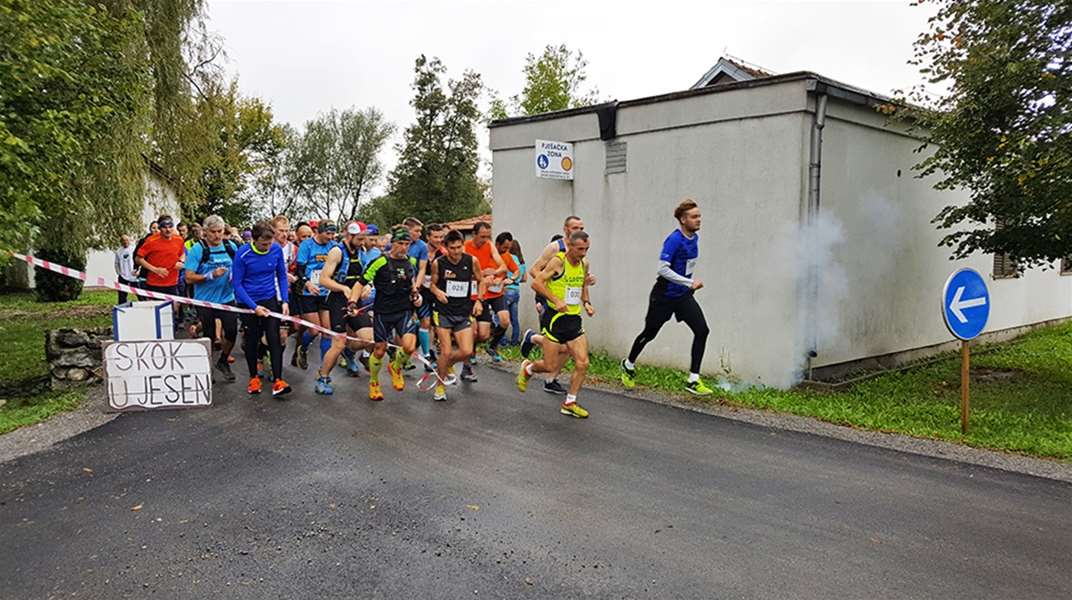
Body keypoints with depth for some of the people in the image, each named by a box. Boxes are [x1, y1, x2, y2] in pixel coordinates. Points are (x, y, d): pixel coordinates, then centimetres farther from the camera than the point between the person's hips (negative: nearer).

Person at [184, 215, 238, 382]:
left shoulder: (231, 246, 0)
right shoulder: (197, 249, -10)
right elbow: (189, 277, -12)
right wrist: (211, 275, -24)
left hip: (227, 298, 3)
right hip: (205, 301, -3)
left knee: (232, 332, 0)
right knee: (208, 336, 7)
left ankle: (223, 361, 27)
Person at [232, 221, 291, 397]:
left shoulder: (277, 250, -9)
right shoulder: (243, 254, -17)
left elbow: (282, 276, 3)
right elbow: (237, 284, -13)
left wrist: (284, 301, -4)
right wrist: (254, 307, -18)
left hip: (270, 299, 1)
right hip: (248, 302, -1)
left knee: (274, 338, -8)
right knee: (252, 340, 9)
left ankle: (277, 380, -9)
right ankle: (253, 377, 25)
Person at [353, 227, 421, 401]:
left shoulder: (411, 261, 4)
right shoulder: (380, 262, -12)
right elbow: (361, 283, -9)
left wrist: (415, 294, 8)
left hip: (404, 310, 3)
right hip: (383, 312, -3)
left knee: (409, 347, -17)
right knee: (379, 350, 5)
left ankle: (395, 366, 17)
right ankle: (373, 383, 31)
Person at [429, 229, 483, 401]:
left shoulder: (472, 261, -5)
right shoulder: (438, 263, -8)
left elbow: (480, 281, 11)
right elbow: (433, 284, 6)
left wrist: (479, 300, -1)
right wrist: (437, 292, -15)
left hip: (464, 313, 2)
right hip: (444, 311, -2)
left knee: (467, 352, -7)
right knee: (445, 352, -6)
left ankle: (447, 365, 26)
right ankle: (440, 386, 15)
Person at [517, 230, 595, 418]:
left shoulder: (584, 264, 8)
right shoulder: (558, 261, -13)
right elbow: (536, 283, -17)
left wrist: (586, 302, 9)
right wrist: (556, 300, -24)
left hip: (574, 319, 6)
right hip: (555, 317, -6)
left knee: (583, 363, -2)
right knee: (550, 366, -1)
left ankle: (569, 403, 12)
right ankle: (527, 368, 33)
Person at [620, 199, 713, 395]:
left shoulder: (695, 237, 4)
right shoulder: (674, 240, -22)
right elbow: (663, 269, -28)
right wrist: (689, 283, -27)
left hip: (683, 296, 7)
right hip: (664, 296, -6)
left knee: (702, 330, -10)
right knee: (650, 333, 10)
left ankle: (693, 380, -4)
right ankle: (629, 365, 37)